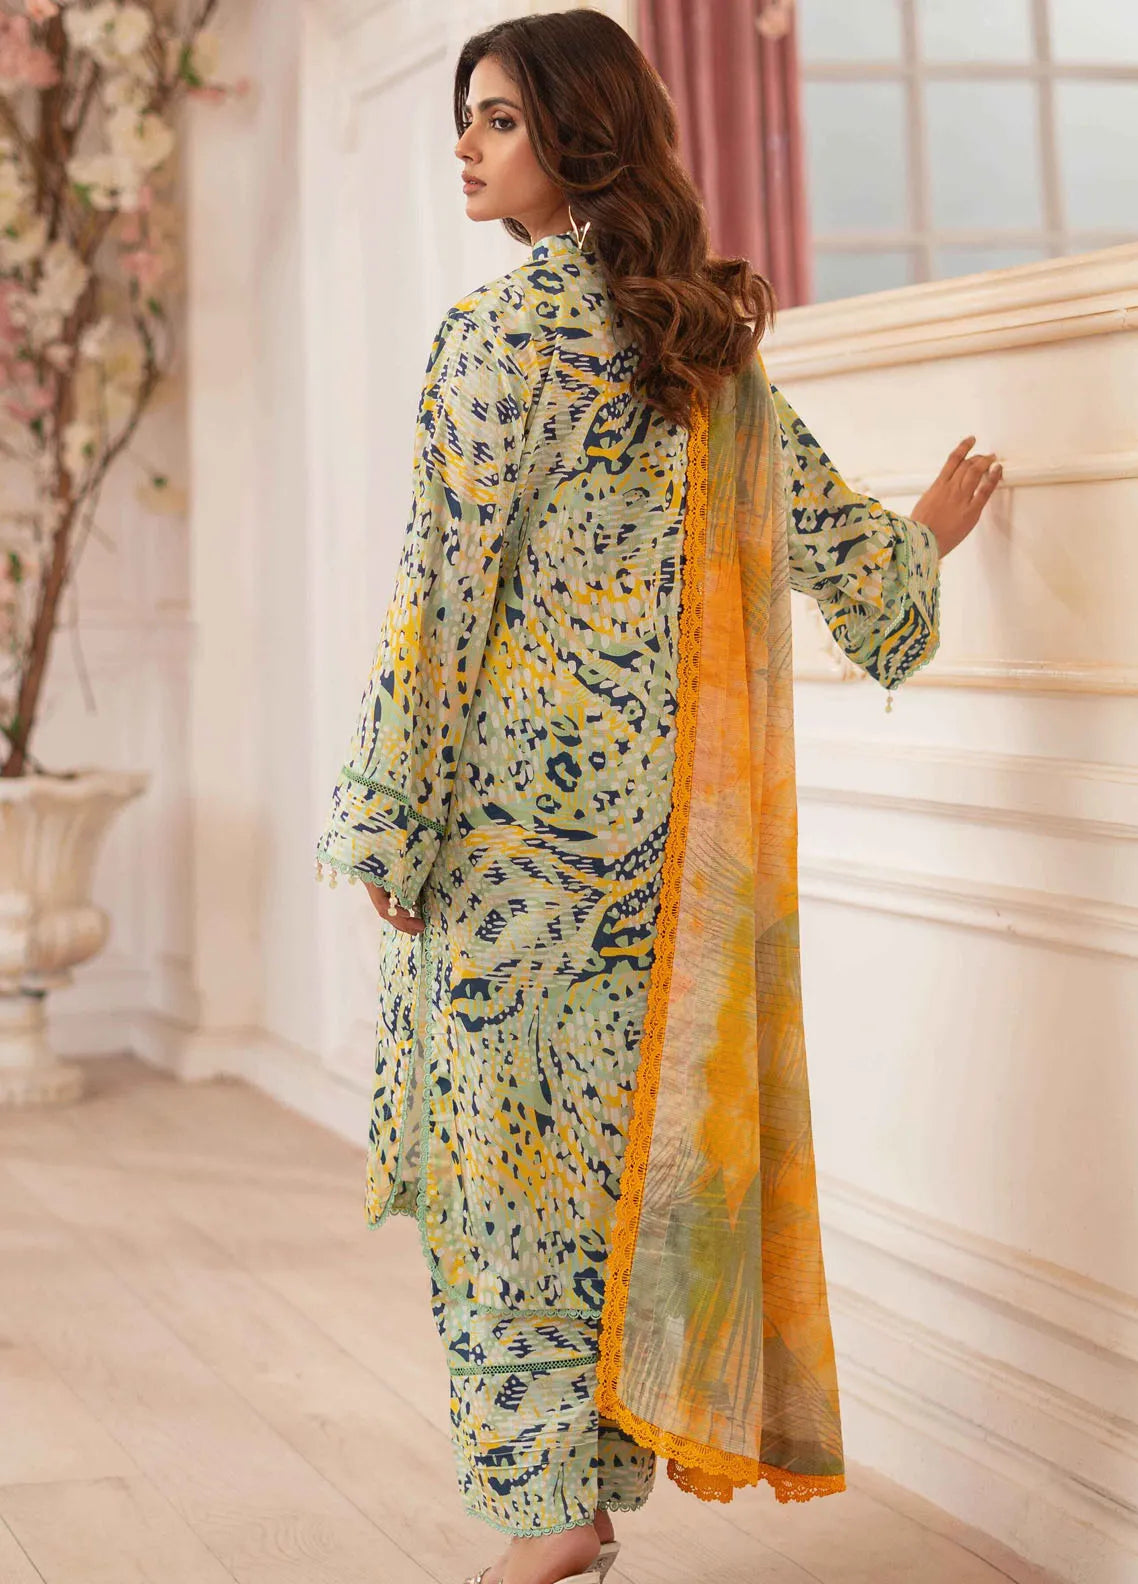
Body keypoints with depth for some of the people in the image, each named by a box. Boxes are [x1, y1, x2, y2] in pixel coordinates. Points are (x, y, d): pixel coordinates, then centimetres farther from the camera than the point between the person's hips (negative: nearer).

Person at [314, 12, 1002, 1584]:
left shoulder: (502, 328, -10)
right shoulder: (711, 336, 10)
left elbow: (444, 588, -14)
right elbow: (828, 535, 18)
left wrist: (391, 822, -10)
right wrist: (926, 532, 41)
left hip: (529, 790, -7)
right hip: (684, 809, 7)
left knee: (513, 1139, 1)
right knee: (641, 1123, 11)